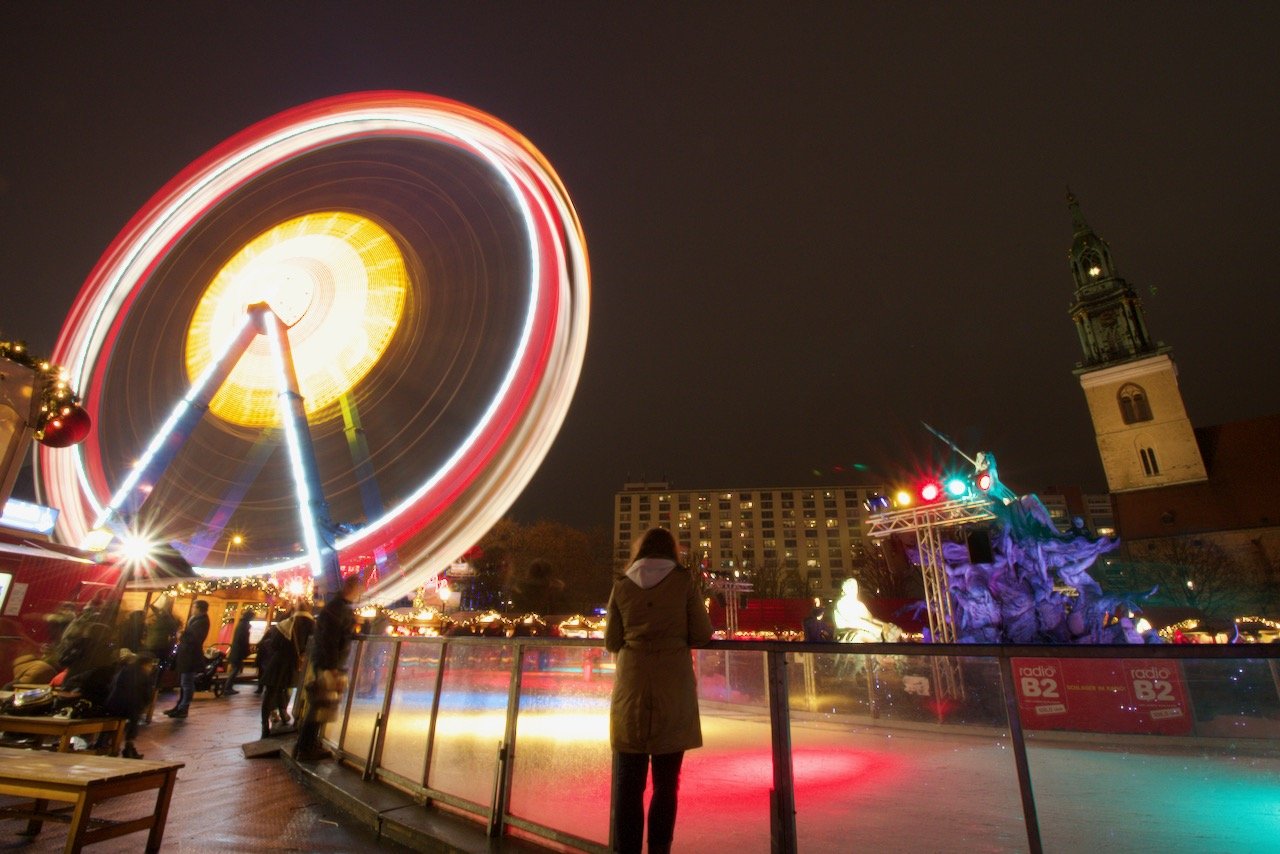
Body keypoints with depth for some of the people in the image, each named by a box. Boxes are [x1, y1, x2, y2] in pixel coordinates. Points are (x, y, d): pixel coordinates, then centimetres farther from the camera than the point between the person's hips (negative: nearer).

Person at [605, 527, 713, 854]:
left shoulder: (622, 584, 5)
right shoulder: (685, 580, 0)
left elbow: (611, 642, 7)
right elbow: (702, 636, -1)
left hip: (631, 687, 2)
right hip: (673, 688, -1)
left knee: (628, 780, 10)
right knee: (666, 781, 11)